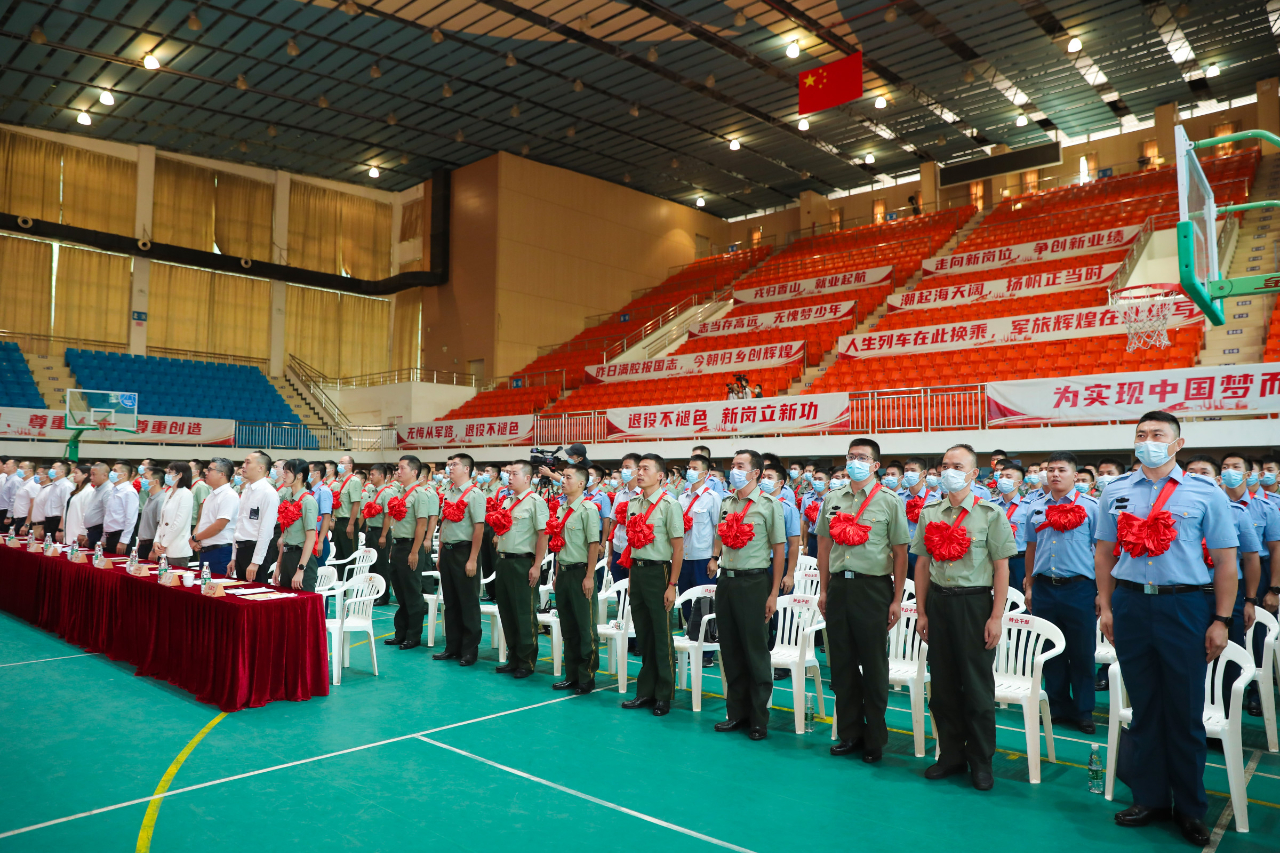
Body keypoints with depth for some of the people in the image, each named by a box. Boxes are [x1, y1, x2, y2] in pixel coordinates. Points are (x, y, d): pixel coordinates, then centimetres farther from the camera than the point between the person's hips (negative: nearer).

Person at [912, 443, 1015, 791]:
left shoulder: (990, 514, -4)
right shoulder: (929, 513, 7)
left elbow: (1001, 567, -5)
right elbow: (923, 564, 10)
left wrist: (996, 616, -10)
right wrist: (921, 611, 7)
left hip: (974, 602, -3)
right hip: (938, 602, 4)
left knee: (978, 684, 3)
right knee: (943, 682, 10)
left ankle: (981, 761, 18)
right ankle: (950, 753, 24)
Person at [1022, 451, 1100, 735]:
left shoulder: (1089, 506, -1)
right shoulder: (1035, 507, 9)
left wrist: (1101, 591, -5)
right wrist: (1029, 587, 13)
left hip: (1079, 588, -3)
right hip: (1044, 588, 3)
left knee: (1082, 654, 4)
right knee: (1051, 652, 10)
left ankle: (1083, 711, 17)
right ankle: (1058, 707, 22)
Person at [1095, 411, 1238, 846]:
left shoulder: (1206, 493, -2)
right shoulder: (1116, 492, 7)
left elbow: (1225, 560, -2)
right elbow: (1104, 552, 10)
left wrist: (1221, 620, -6)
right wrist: (1106, 606, 5)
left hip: (1185, 606, -2)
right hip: (1130, 604, 3)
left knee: (1185, 711, 5)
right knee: (1144, 707, 12)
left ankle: (1190, 807, 21)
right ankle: (1149, 798, 24)